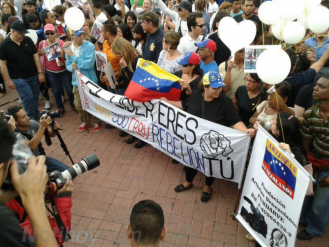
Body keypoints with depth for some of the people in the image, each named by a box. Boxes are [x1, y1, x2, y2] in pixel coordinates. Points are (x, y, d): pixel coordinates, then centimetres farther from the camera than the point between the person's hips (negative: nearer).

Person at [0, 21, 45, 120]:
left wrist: (40, 72, -3)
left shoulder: (28, 40, -3)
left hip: (33, 75, 4)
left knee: (35, 96, 12)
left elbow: (35, 56, 1)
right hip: (18, 78, -3)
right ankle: (32, 118, 13)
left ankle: (36, 114, 32)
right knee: (28, 97, -4)